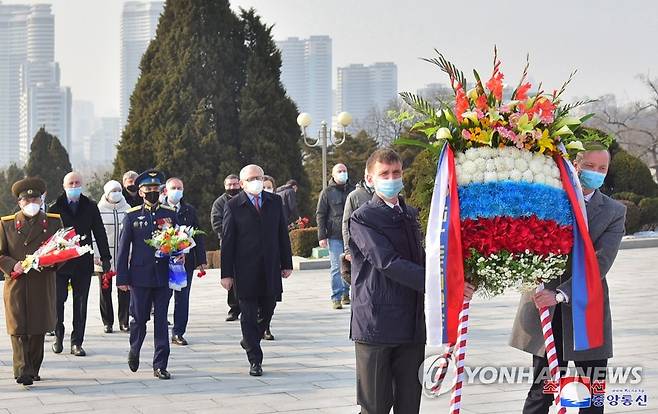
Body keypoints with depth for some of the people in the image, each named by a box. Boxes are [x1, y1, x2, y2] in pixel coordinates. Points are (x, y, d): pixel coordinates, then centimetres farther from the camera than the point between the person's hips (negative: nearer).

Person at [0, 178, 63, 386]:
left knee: (38, 329, 6)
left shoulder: (53, 222, 9)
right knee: (18, 329, -9)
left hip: (43, 285, 1)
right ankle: (22, 371, -11)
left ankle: (33, 370, 18)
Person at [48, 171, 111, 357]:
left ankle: (77, 342, 10)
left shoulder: (90, 207, 6)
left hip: (83, 263, 1)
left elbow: (100, 233, 8)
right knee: (58, 301, 1)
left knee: (80, 304, 4)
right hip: (59, 262, -1)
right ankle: (58, 336, 20)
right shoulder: (55, 208, 1)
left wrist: (105, 257, 4)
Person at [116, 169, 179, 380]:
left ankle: (160, 365, 5)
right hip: (140, 277, -1)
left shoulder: (170, 214, 9)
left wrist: (180, 254, -5)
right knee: (139, 318, 5)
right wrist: (122, 278, -1)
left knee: (161, 321, 0)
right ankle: (134, 351, 34)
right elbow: (123, 248, 3)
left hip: (164, 276, 1)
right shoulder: (132, 216, 3)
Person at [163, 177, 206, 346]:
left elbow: (198, 236, 10)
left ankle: (178, 333, 11)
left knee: (182, 298, 5)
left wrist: (201, 259, 5)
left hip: (186, 261, 3)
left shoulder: (190, 211, 10)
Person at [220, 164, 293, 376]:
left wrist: (287, 263, 6)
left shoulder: (275, 202, 8)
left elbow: (283, 234, 11)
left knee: (267, 311, 11)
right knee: (249, 315, 1)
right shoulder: (233, 206, -3)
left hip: (271, 270, 4)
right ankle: (255, 360, 6)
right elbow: (227, 241, -4)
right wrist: (226, 273, -8)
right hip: (245, 270, -4)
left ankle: (249, 341, 37)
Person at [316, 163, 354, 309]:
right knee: (336, 267, -4)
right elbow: (320, 215, 2)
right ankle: (336, 297, -1)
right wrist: (322, 236, -5)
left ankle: (345, 293, 18)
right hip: (335, 236, -3)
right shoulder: (327, 192, 3)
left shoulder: (353, 190, 11)